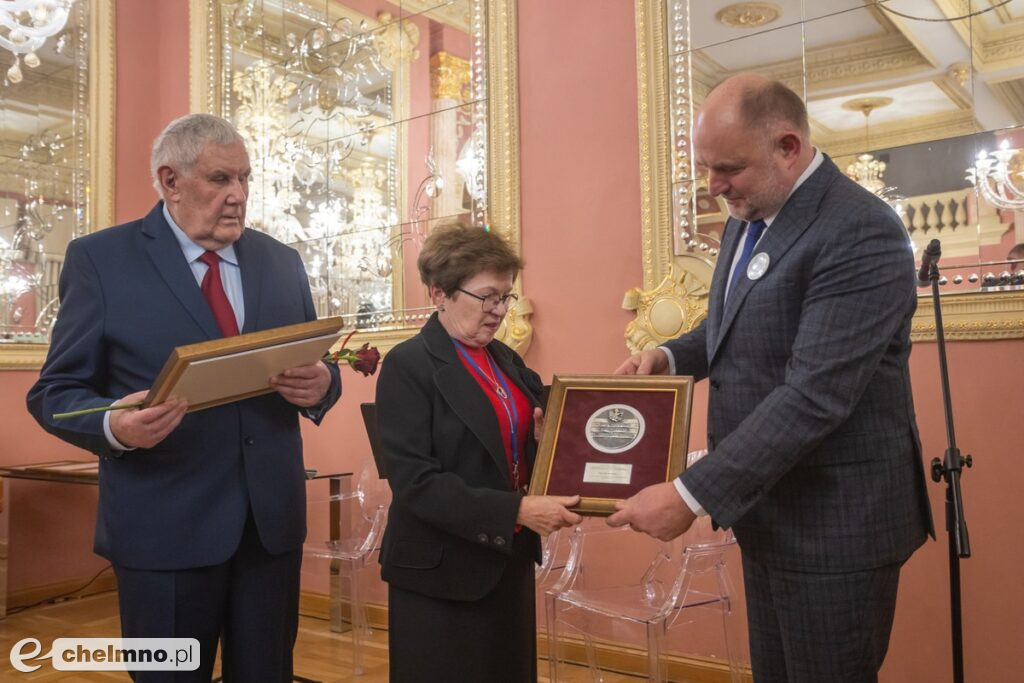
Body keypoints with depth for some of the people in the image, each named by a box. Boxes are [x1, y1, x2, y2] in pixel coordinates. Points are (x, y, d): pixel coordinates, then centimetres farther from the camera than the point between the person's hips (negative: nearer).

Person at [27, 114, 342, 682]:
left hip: (272, 518, 4)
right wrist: (115, 425, -24)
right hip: (164, 526, -3)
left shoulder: (281, 262, 9)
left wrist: (321, 385, -13)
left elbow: (317, 370, 12)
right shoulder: (100, 258, -2)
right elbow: (55, 392, -2)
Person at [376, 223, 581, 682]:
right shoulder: (408, 366, -15)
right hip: (443, 573, -7)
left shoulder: (505, 359, 7)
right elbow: (415, 483, -22)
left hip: (508, 560, 7)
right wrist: (517, 511, -27)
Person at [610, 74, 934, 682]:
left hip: (834, 519, -8)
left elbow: (814, 396, -28)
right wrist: (670, 355, 0)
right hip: (769, 512, 8)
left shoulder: (861, 232, -22)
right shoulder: (747, 220, 8)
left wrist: (692, 494, -28)